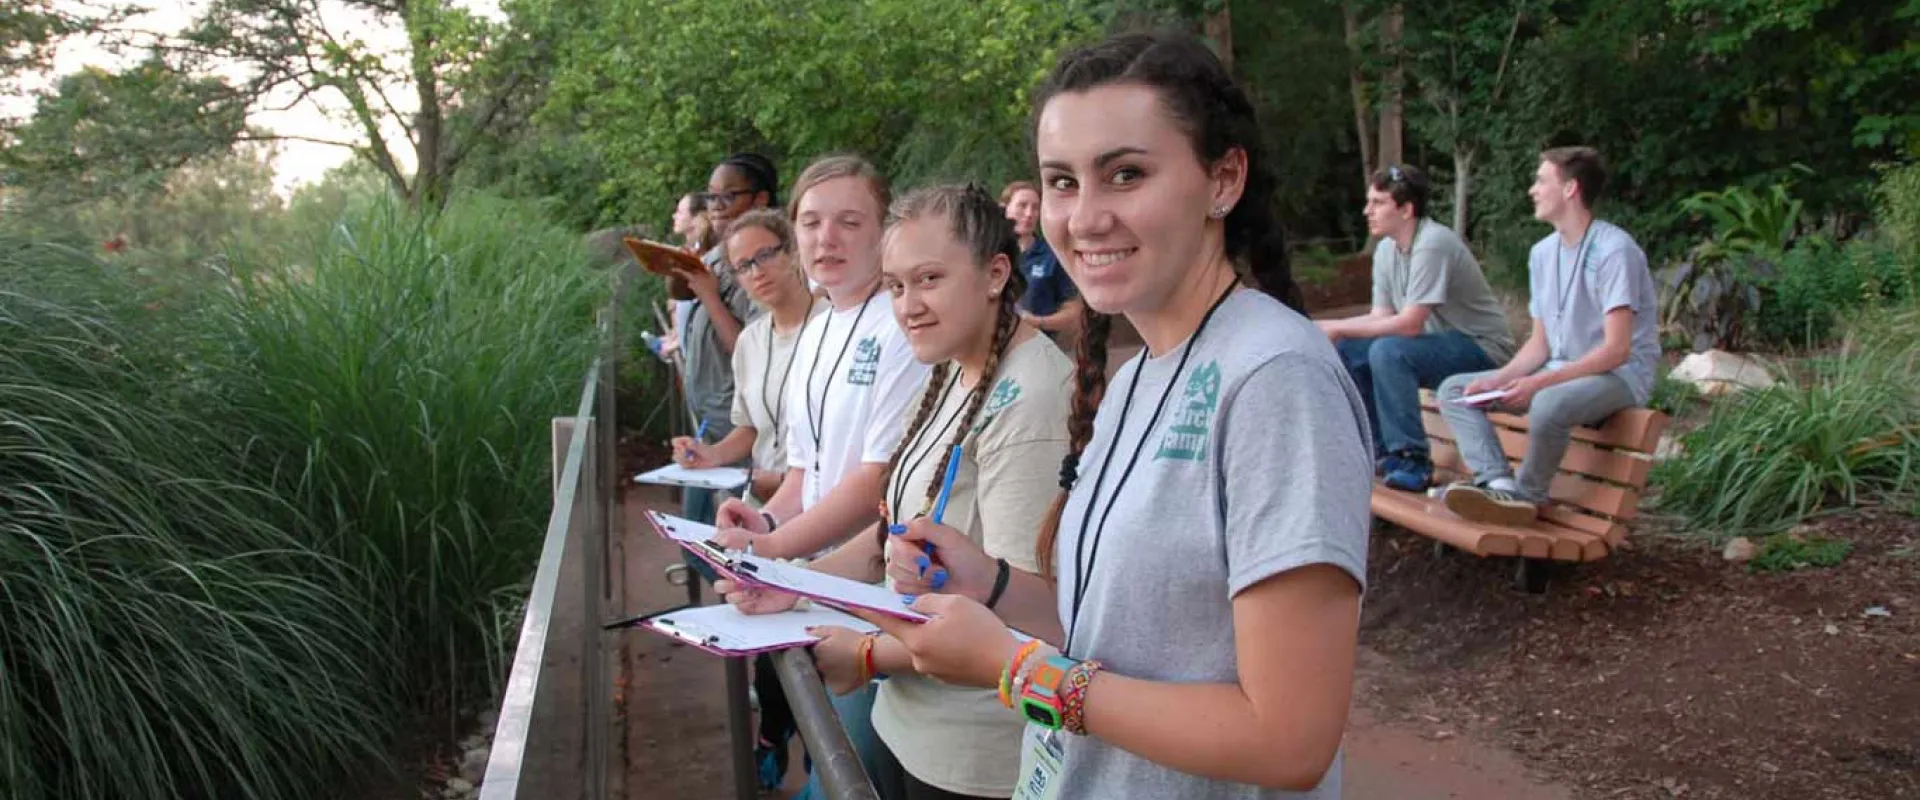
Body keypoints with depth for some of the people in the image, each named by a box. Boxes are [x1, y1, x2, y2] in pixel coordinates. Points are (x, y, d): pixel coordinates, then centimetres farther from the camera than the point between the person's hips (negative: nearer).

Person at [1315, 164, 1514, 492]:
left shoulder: (1432, 244, -22)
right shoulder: (1387, 249, 4)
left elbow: (1409, 324, -28)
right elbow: (1381, 316, 2)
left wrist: (1338, 327, -23)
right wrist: (1326, 329, -12)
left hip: (1483, 348, -9)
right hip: (1440, 342, 9)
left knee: (1388, 351, -31)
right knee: (1345, 350, -3)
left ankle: (1412, 462, -21)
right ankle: (1382, 450, 6)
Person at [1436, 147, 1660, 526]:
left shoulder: (1614, 250, -16)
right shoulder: (1543, 253, 9)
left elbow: (1616, 350, -21)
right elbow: (1540, 342, 10)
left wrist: (1539, 383, -26)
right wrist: (1497, 380, -7)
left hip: (1621, 374, -8)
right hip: (1560, 371, 9)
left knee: (1549, 403, -41)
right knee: (1453, 389, -2)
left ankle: (1529, 496, -14)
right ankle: (1499, 483, -23)